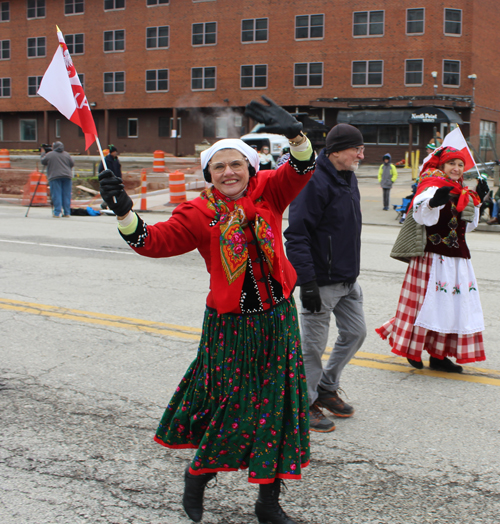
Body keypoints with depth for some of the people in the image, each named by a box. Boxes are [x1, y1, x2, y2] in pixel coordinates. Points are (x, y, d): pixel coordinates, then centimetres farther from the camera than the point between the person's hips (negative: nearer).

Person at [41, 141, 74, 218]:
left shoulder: (49, 154, 0)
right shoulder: (67, 154, 9)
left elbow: (43, 162, 11)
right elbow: (72, 163, 12)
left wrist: (43, 153, 25)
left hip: (54, 177, -3)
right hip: (67, 176, 3)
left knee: (56, 195, -2)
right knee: (67, 195, 5)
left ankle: (57, 213, -6)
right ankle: (67, 213, 6)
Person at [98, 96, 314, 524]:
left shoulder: (267, 192, -1)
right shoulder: (199, 213, -7)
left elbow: (301, 170, -15)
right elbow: (155, 242, -15)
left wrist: (296, 136, -35)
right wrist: (125, 213, -31)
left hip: (278, 319, 3)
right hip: (230, 324, -3)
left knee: (279, 405, 8)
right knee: (232, 407, 6)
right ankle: (197, 475, 36)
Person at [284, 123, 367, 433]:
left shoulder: (349, 178, 10)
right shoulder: (314, 182, -20)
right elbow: (297, 234, -23)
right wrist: (307, 282, -25)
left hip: (348, 280, 9)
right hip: (321, 282, -9)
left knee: (355, 332, 15)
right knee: (313, 345, 2)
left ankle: (327, 388, 32)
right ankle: (305, 403, 19)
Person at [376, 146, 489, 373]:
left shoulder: (461, 193, 17)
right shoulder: (431, 187, -9)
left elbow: (469, 225, 27)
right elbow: (421, 215, -27)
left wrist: (476, 199, 17)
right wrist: (433, 201, -46)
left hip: (457, 258, 8)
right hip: (432, 258, -8)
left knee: (452, 305, 7)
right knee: (427, 302, -5)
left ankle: (439, 355, 14)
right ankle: (413, 349, 12)